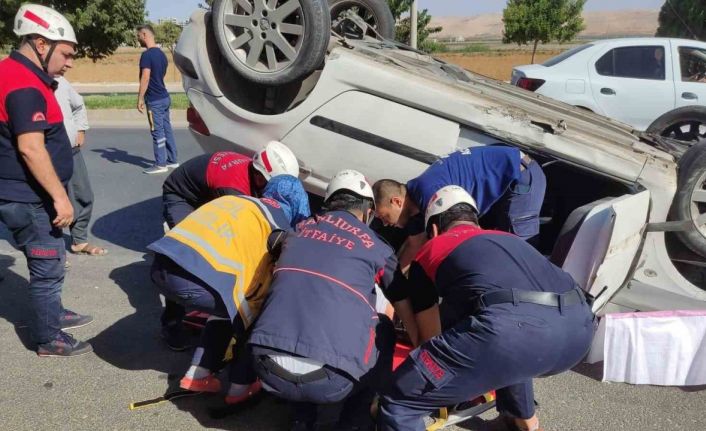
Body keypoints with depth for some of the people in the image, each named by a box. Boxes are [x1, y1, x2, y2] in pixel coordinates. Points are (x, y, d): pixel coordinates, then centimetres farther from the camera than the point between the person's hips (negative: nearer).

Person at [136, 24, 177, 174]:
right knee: (167, 129, 13)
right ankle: (173, 160, 18)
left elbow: (145, 78, -21)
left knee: (157, 132, -4)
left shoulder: (147, 55, -15)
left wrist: (140, 99, -18)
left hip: (154, 100, -9)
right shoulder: (162, 54, 13)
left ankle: (160, 164, 0)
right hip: (164, 97, 9)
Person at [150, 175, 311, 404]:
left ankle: (197, 374, 30)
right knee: (253, 317, 17)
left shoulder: (236, 200, 28)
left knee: (226, 305, 29)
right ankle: (242, 387, 24)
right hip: (195, 277, -7)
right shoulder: (280, 227, 11)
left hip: (162, 266, 7)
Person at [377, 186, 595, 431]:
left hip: (511, 328, -6)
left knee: (399, 404, 9)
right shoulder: (510, 239, 39)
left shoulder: (427, 254, 26)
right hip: (577, 325, 7)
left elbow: (431, 336, 33)